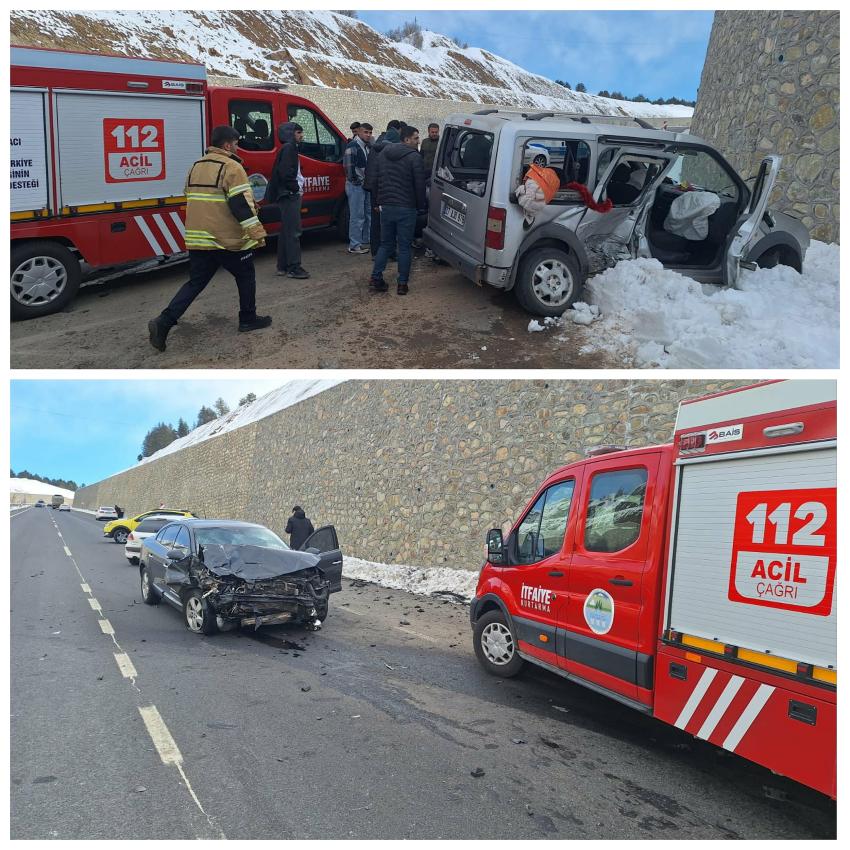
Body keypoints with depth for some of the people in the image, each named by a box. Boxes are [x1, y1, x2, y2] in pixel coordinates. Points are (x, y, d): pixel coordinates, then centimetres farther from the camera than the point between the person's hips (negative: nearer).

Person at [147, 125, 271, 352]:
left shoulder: (196, 166, 17)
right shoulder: (231, 167, -10)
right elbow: (242, 204, -18)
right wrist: (256, 232, -17)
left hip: (197, 239, 7)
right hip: (227, 240, -7)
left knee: (196, 282, 10)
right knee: (246, 276, 15)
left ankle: (164, 322, -4)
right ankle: (248, 319, 23)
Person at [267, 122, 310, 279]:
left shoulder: (289, 148, 20)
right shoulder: (289, 148, -12)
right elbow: (285, 172, -22)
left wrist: (298, 186, 12)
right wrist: (296, 187, -13)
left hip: (289, 196, 11)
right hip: (290, 195, -11)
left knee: (286, 231, 12)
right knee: (293, 231, -11)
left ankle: (283, 266, 16)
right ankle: (294, 267, -11)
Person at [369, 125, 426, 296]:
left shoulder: (383, 154, 10)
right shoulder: (414, 157, -10)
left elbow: (375, 181, 15)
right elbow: (420, 185, -11)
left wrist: (379, 201, 22)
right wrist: (421, 206, 1)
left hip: (386, 207, 6)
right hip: (406, 209, -5)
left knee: (385, 244, 15)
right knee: (404, 246, 3)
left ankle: (375, 279, 8)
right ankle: (402, 284, 5)